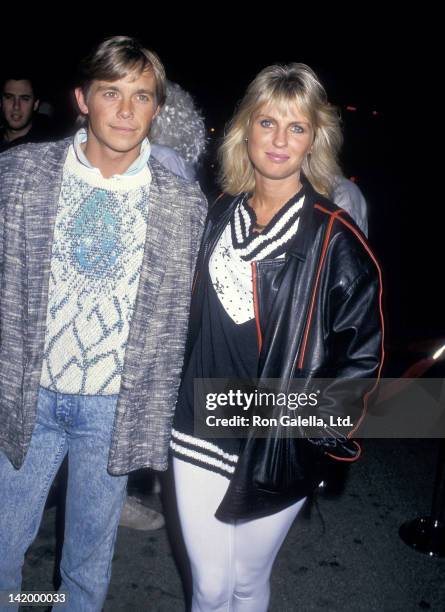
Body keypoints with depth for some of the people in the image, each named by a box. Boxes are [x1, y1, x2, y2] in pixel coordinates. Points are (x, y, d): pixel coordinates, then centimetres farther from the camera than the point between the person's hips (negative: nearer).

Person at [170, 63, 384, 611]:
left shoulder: (335, 238, -10)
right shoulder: (219, 217, 4)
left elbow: (363, 352, -7)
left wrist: (309, 419, -14)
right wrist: (176, 401, 11)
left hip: (278, 448, -3)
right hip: (201, 434, 3)